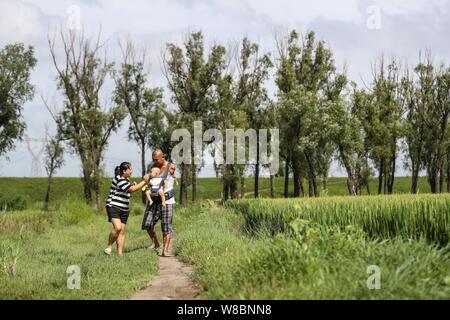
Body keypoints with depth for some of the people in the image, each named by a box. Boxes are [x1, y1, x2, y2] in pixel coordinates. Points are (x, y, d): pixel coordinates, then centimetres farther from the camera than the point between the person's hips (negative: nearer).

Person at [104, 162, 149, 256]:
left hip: (124, 209, 9)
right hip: (113, 207, -9)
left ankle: (120, 253, 4)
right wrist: (144, 181, -15)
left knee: (122, 231, 3)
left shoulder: (126, 179, 14)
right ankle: (109, 247, -7)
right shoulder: (119, 179, -15)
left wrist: (132, 185, 10)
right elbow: (132, 189, -21)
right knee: (117, 227, -25)